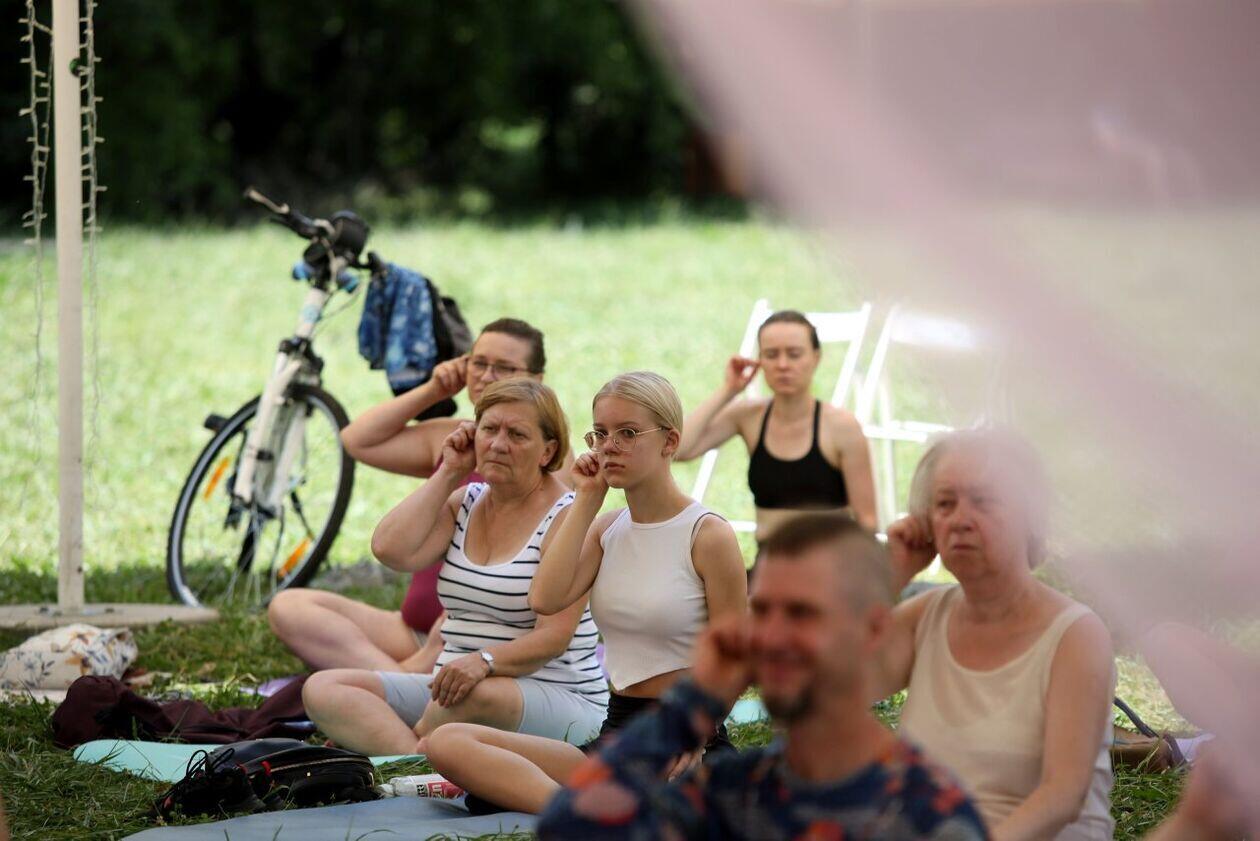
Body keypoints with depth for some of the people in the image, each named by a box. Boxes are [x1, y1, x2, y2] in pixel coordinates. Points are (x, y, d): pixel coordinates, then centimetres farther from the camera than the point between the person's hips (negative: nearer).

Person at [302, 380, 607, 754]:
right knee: (323, 689, -13)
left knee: (476, 695, -42)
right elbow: (390, 549, -5)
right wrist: (448, 474, 1)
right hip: (451, 691, 7)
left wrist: (485, 662, -33)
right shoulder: (464, 503, 14)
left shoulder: (566, 518, -7)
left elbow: (554, 636, -16)